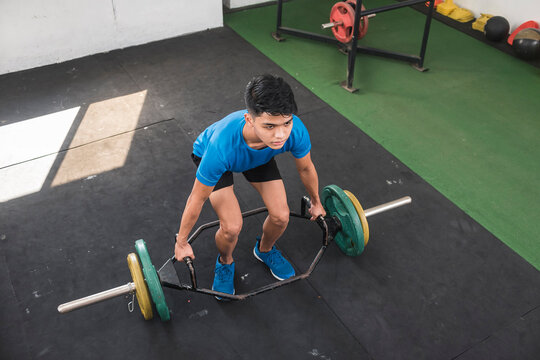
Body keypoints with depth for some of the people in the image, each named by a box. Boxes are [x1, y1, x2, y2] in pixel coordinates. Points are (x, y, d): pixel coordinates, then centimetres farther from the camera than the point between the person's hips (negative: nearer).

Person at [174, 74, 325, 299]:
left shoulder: (296, 132, -37)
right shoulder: (221, 147, -46)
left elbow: (306, 168, -11)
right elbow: (197, 199, -27)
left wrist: (316, 203, 7)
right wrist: (181, 243, -12)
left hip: (259, 154, 3)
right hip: (208, 154, -3)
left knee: (280, 216, -8)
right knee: (232, 226, -17)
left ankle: (265, 249, 27)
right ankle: (225, 263, 19)